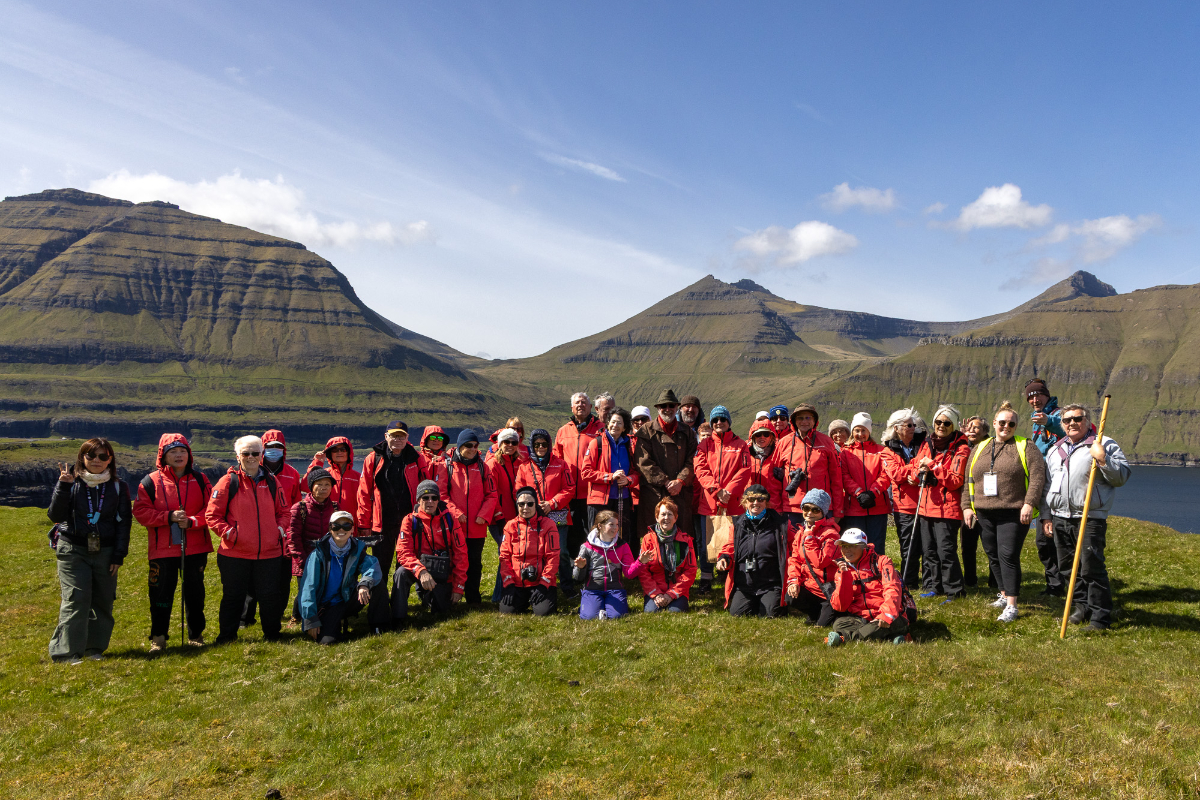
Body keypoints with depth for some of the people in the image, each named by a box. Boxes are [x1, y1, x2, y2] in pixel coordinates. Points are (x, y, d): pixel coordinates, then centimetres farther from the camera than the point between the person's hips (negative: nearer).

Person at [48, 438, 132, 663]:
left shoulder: (118, 487, 5)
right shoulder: (71, 482, 1)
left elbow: (124, 522, 6)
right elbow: (55, 515, -9)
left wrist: (119, 555, 0)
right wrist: (63, 486, -20)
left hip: (105, 551, 2)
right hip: (73, 550, -2)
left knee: (103, 601, 2)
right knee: (76, 599, -11)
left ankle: (95, 647, 15)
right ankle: (66, 651, -4)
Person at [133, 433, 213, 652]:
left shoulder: (200, 480, 5)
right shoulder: (151, 482, 0)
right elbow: (140, 511, -5)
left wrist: (192, 521, -15)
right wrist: (169, 517, -16)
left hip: (195, 548, 2)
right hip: (163, 549, -1)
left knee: (195, 592, 11)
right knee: (161, 593, 3)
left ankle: (195, 634, 24)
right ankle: (158, 637, 16)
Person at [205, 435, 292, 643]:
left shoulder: (271, 481, 8)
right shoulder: (228, 482, -2)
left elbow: (284, 511, 15)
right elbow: (212, 515, -2)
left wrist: (280, 528, -2)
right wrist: (228, 532, -14)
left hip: (269, 552, 2)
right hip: (235, 553, -2)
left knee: (271, 597, 8)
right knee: (233, 597, 9)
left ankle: (272, 635, 26)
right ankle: (226, 638, 26)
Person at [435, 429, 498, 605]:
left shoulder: (482, 467, 8)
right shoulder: (446, 466, 2)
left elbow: (491, 494, 7)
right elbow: (441, 494, -3)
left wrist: (484, 515, -7)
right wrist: (455, 512, -13)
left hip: (477, 526, 2)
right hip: (453, 525, -2)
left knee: (474, 563, 7)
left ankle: (473, 598, 15)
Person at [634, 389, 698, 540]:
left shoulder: (687, 433, 16)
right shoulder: (646, 432, 7)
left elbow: (691, 461, 8)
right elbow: (644, 463, -2)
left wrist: (680, 481, -8)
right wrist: (666, 482, -9)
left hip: (681, 493, 3)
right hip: (654, 494, -2)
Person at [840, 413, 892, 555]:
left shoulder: (880, 451, 12)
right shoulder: (845, 451, 10)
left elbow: (886, 475, 1)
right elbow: (845, 477, -1)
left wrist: (872, 493, -13)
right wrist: (859, 494, -14)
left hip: (877, 507, 1)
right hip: (853, 507, 0)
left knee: (877, 548, 0)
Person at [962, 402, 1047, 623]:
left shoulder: (1025, 447, 1)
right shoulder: (980, 448, 15)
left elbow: (1037, 477, -8)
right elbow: (969, 480, 16)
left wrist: (1029, 504, -17)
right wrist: (967, 506, 9)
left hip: (1013, 514, -5)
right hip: (984, 514, 5)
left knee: (1008, 556, -10)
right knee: (993, 556, 11)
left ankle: (1011, 605, -6)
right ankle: (1005, 594, 28)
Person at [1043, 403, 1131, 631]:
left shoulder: (1104, 445, 0)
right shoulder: (1054, 450, 17)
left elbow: (1122, 476, -7)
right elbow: (1047, 485, 23)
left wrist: (1103, 459, -21)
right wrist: (1046, 515, 19)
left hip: (1090, 519, -6)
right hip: (1060, 518, 6)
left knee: (1092, 568, -8)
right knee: (1067, 567, 12)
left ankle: (1100, 618, 0)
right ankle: (1081, 606, 28)